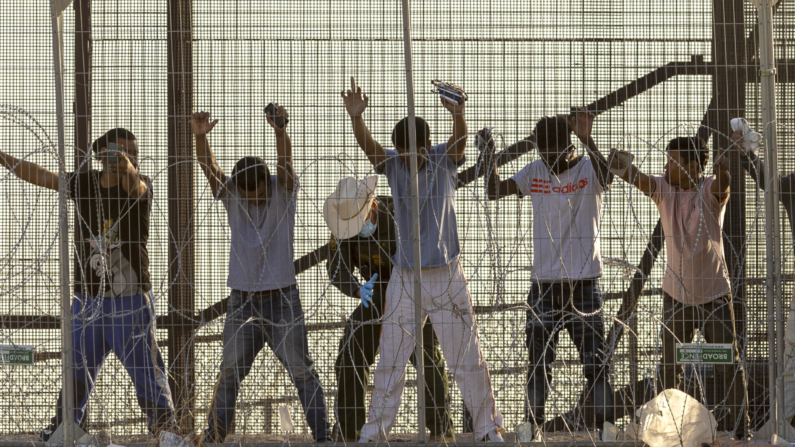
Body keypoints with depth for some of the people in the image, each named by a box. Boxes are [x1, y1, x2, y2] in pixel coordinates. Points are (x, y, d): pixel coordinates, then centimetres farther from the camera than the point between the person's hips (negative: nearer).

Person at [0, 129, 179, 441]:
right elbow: (39, 176, 9)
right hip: (88, 300, 4)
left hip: (130, 301, -4)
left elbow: (135, 185, -32)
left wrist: (128, 168, -55)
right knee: (77, 369, 13)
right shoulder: (84, 184, 4)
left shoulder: (139, 187, -8)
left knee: (145, 369, -5)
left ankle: (165, 425, 5)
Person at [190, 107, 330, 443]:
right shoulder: (231, 196, 1)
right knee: (229, 373, 4)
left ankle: (322, 435, 0)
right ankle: (213, 437, 9)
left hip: (282, 299, -2)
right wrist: (200, 137, -33)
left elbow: (285, 162, -23)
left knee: (301, 370, -3)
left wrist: (281, 131, -42)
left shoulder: (282, 192, -4)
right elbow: (209, 167, -13)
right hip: (242, 300, 2)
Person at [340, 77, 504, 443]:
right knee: (390, 361, 6)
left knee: (466, 358, 3)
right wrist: (355, 118, -41)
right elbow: (367, 145, -19)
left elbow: (460, 141, -25)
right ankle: (375, 432, 14)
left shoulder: (444, 160, -4)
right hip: (404, 277, 2)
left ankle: (489, 428, 13)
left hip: (446, 276, -2)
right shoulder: (393, 165, -1)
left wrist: (458, 116, -49)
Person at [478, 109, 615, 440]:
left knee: (595, 361, -5)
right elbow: (495, 191, 1)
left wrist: (587, 140, -44)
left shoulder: (587, 169, -5)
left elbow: (606, 177, -28)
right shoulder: (535, 172, 7)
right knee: (538, 361, 7)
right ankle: (533, 428, 13)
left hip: (584, 283, -3)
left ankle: (605, 428, -2)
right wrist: (488, 153, -14)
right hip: (544, 283, 4)